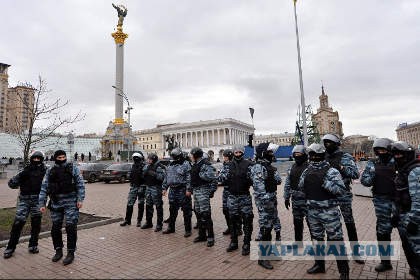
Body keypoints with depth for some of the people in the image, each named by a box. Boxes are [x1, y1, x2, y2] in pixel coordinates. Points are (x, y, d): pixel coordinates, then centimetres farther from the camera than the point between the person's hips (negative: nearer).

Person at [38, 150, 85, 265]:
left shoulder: (73, 168, -1)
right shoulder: (50, 171, 8)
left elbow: (80, 184, -3)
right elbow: (44, 188, 9)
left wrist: (80, 199, -10)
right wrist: (42, 204, 4)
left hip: (71, 203, -3)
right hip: (56, 203, 4)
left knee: (71, 227, -4)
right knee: (55, 228, 10)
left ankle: (71, 253, 8)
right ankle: (58, 251, 28)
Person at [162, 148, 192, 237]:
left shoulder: (186, 164, -7)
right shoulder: (170, 165, 15)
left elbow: (189, 178, -14)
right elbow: (166, 178, 20)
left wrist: (188, 189, -20)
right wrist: (164, 188, 14)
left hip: (182, 191, -6)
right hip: (172, 190, 7)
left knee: (186, 211, 1)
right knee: (172, 210, 16)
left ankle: (188, 230, 11)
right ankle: (171, 228, 30)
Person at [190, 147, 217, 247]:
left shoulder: (205, 164, -15)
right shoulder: (195, 165, 15)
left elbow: (212, 177, -20)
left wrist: (212, 190, -20)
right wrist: (191, 190, 20)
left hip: (203, 191, -10)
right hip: (196, 191, 10)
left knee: (205, 214, -8)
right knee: (199, 214, 15)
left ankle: (210, 237, 1)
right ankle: (202, 235, 26)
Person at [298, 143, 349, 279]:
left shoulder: (331, 171, -11)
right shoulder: (307, 171, 5)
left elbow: (341, 190, -18)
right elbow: (300, 188, 9)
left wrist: (325, 182, -27)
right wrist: (304, 178, -9)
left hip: (329, 212, -5)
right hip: (312, 211, 6)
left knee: (336, 240, 2)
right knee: (317, 238, 18)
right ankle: (319, 264, 35)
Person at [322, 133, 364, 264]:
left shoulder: (346, 157, -7)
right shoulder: (324, 158, 7)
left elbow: (356, 174, -15)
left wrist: (341, 167, -25)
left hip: (343, 195, -5)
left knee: (350, 223, 3)